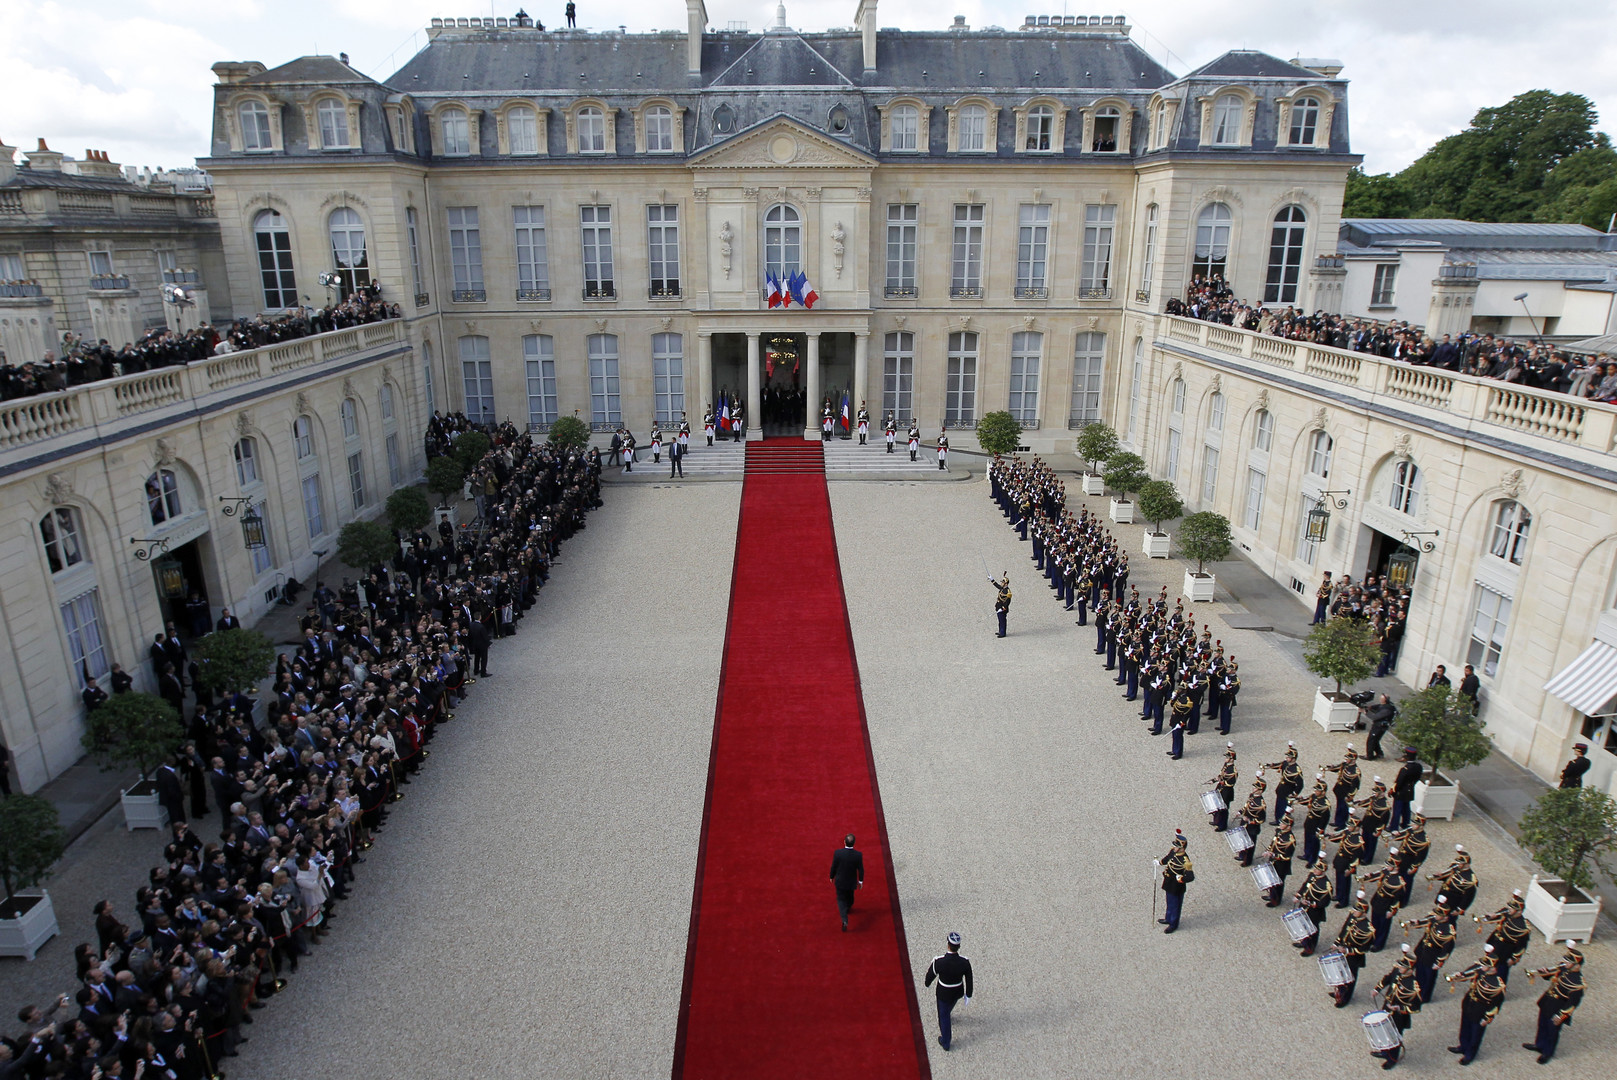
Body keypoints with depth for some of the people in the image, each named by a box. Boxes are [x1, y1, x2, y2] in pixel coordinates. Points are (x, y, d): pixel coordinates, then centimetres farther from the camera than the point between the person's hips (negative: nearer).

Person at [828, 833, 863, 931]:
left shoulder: (837, 853, -27)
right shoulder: (858, 855, -24)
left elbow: (833, 867, -14)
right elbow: (861, 869, -11)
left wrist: (831, 877, 5)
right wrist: (861, 881, 5)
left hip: (840, 881, -2)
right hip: (852, 882, 2)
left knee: (841, 898, 13)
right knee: (850, 896, 29)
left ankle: (844, 920, -3)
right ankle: (848, 908, 55)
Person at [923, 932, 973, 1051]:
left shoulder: (938, 962, -33)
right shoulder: (965, 962, -27)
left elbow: (931, 975, -12)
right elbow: (969, 981, -11)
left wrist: (926, 982, 10)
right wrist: (968, 995, 7)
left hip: (943, 994, -3)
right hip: (958, 993, 3)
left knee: (943, 1016, 21)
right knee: (947, 1010, 35)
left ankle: (945, 1042, 37)